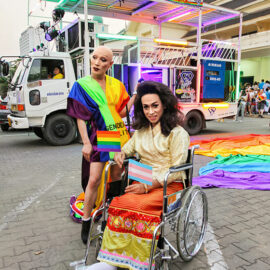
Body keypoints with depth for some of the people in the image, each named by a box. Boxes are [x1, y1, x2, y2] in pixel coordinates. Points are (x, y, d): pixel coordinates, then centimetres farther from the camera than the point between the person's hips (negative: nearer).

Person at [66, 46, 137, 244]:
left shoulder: (117, 85, 7)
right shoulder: (82, 85, -2)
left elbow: (122, 112, 5)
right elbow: (80, 117, -7)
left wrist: (136, 95, -6)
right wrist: (86, 143, -15)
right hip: (97, 137, -3)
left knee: (116, 177, 10)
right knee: (94, 179, -8)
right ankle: (86, 222, 9)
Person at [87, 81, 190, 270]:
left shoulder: (177, 133, -6)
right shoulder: (141, 131, 14)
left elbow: (176, 171, -10)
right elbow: (128, 148, 26)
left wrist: (147, 187, -17)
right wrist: (121, 154, 1)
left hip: (168, 186, -5)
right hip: (143, 182, 5)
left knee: (140, 206, -32)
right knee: (119, 202, -24)